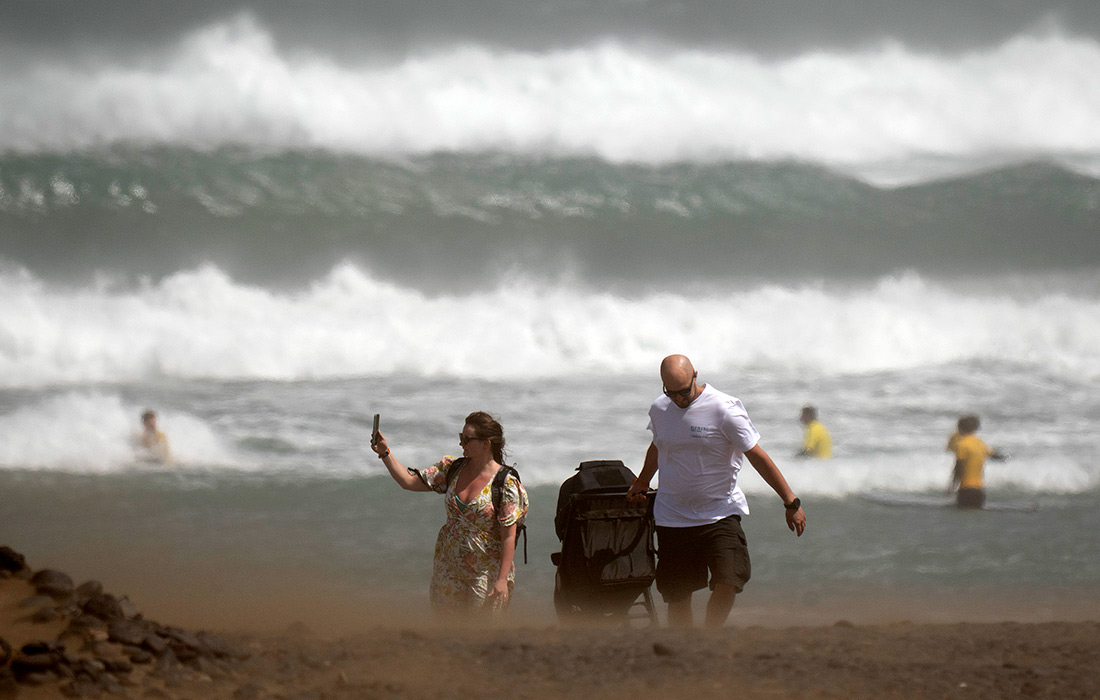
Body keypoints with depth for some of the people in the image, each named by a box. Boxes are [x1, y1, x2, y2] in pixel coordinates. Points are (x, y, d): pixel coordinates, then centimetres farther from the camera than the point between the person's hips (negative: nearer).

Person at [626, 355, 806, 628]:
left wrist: (791, 503, -11)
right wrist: (641, 483, 42)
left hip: (720, 512, -4)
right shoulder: (659, 409, 3)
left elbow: (758, 457, -10)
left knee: (727, 585, -18)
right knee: (677, 596, 2)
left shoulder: (724, 409, -11)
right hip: (672, 518, 4)